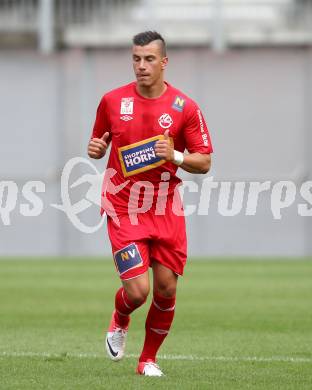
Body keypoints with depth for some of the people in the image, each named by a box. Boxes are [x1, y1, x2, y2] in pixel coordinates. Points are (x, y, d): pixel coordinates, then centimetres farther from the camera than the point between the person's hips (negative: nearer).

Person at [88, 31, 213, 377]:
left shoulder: (185, 108, -3)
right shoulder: (112, 101, 0)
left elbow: (204, 162, -1)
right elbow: (99, 143, 15)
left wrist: (175, 156, -19)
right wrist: (95, 148, -8)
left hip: (166, 210, 1)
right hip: (124, 209, -1)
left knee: (166, 289, 0)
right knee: (137, 291, -12)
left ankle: (148, 359, 22)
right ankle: (119, 321, 24)